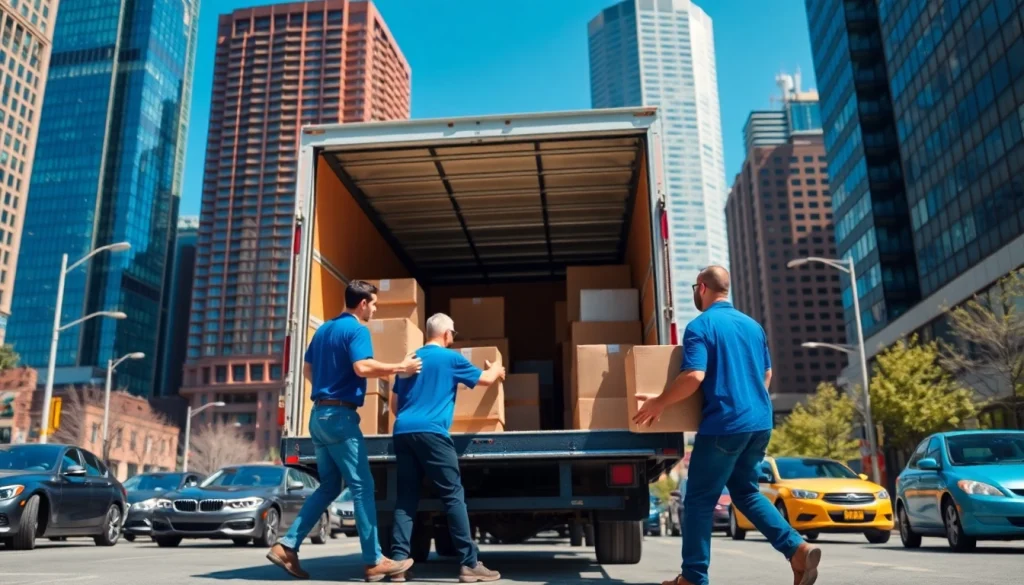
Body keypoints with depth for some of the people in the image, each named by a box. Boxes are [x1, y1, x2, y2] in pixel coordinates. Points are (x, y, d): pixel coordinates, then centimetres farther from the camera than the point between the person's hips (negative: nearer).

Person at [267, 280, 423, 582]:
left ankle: (287, 545, 10)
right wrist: (401, 368, -17)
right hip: (340, 416, -9)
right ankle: (374, 562, -1)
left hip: (319, 414, 9)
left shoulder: (323, 329, 16)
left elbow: (307, 369, 23)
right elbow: (362, 367, -26)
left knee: (329, 486, 15)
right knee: (362, 486, -4)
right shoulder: (357, 329, -11)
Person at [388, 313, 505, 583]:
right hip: (430, 432, -6)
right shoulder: (451, 358, 5)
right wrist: (496, 369, 37)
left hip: (402, 432, 6)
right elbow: (486, 380, 15)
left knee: (406, 498, 7)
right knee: (454, 496, -2)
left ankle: (398, 560, 0)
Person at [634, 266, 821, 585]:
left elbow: (694, 376, -20)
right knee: (746, 491, 19)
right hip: (759, 422, 8)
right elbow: (766, 374, 21)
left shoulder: (701, 326, -8)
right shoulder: (752, 325, 14)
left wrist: (660, 402, -9)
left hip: (724, 424, -8)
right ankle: (798, 550, 5)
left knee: (700, 499, 3)